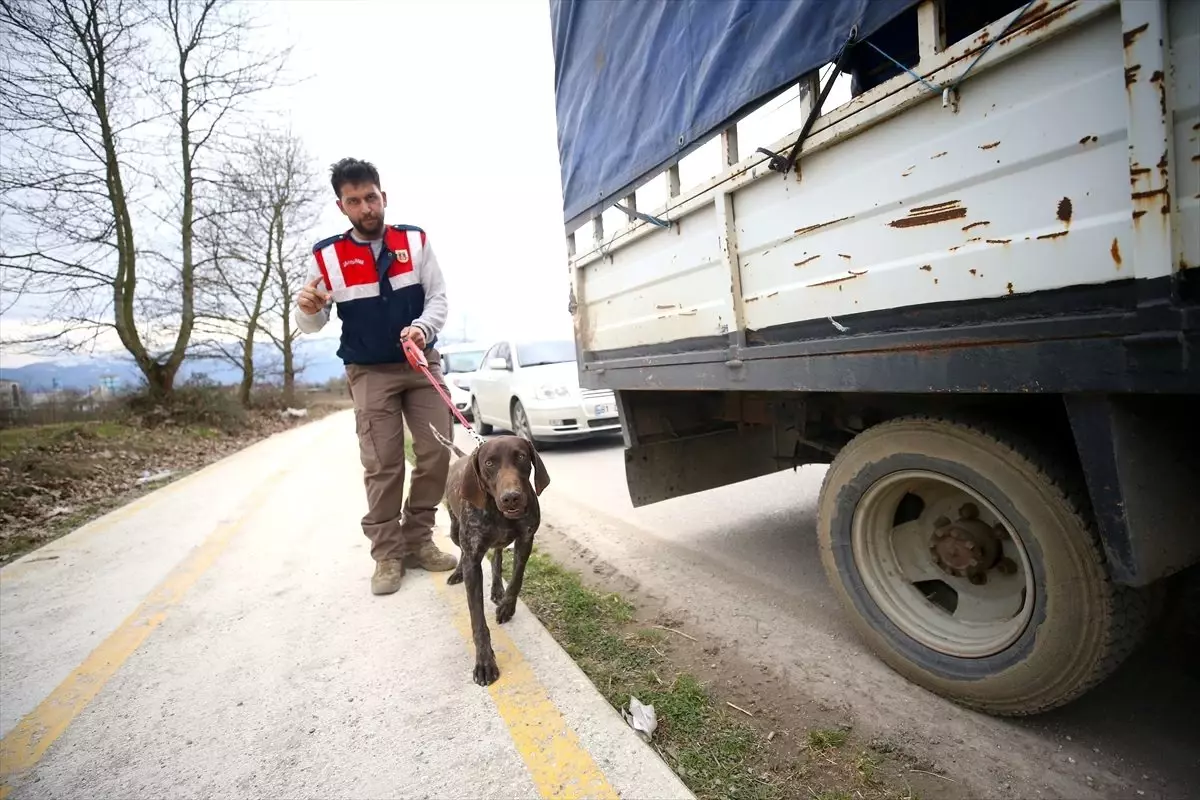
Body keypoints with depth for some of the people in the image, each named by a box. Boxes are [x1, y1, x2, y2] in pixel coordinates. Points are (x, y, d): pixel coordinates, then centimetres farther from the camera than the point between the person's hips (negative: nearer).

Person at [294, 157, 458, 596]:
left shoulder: (415, 240, -1)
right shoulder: (326, 255, -5)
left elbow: (438, 298, -3)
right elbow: (311, 325, 1)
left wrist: (422, 328, -24)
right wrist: (307, 308, -24)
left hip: (422, 363, 2)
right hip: (370, 372, -2)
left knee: (437, 452, 0)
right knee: (382, 465, -3)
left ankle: (418, 540, 16)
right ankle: (388, 553, 11)